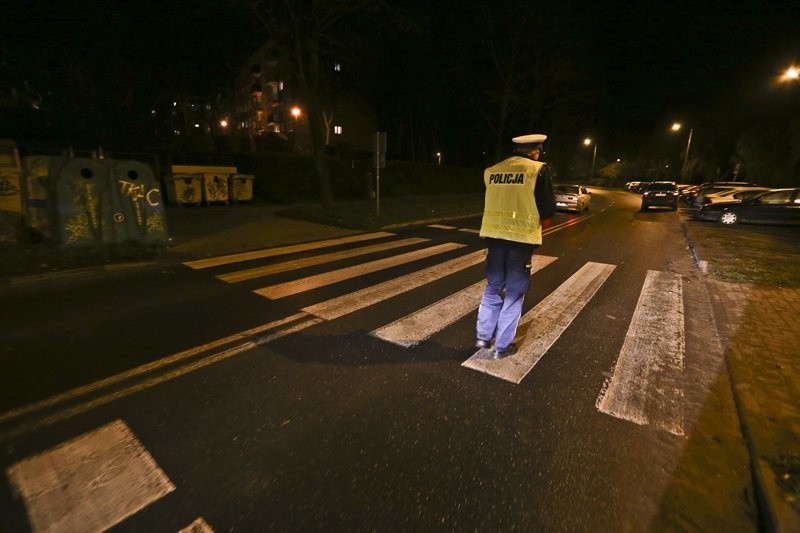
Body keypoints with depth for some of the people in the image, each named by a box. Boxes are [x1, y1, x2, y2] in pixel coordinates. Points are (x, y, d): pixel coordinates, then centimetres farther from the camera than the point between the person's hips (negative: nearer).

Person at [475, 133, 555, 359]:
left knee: (493, 287, 19)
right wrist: (532, 215, 14)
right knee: (514, 293, 9)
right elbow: (548, 210, -5)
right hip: (521, 238, -4)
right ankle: (502, 346, 16)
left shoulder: (491, 171, 7)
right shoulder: (538, 170, -5)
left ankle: (483, 336, 26)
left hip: (494, 235, 4)